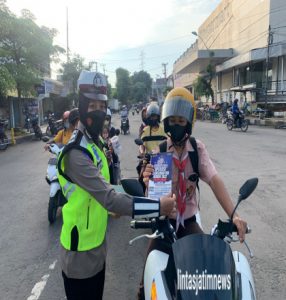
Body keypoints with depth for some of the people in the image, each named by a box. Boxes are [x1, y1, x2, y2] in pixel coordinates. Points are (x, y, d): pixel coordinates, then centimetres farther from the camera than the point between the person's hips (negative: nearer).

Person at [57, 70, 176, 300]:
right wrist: (158, 206, -28)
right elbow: (110, 199, -33)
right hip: (80, 254, -9)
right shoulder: (76, 152, -27)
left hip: (97, 247, 9)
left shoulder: (94, 142, 6)